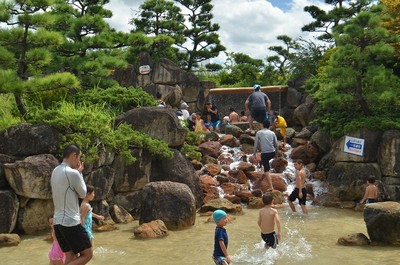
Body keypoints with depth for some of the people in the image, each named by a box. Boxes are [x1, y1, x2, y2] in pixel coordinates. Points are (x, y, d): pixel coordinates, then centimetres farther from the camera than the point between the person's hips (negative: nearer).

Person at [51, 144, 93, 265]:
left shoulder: (55, 171, 11)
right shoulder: (73, 173, -17)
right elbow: (83, 194, -3)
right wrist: (79, 173, 5)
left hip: (58, 222, 9)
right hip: (71, 222, -9)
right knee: (87, 254, 2)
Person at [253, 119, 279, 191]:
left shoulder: (259, 133, 0)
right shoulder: (272, 133, 7)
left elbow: (256, 144, 2)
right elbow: (276, 144, 10)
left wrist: (254, 154, 12)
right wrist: (276, 154, 22)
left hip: (264, 153, -3)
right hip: (272, 152, 3)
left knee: (266, 170, 0)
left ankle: (271, 186, -7)